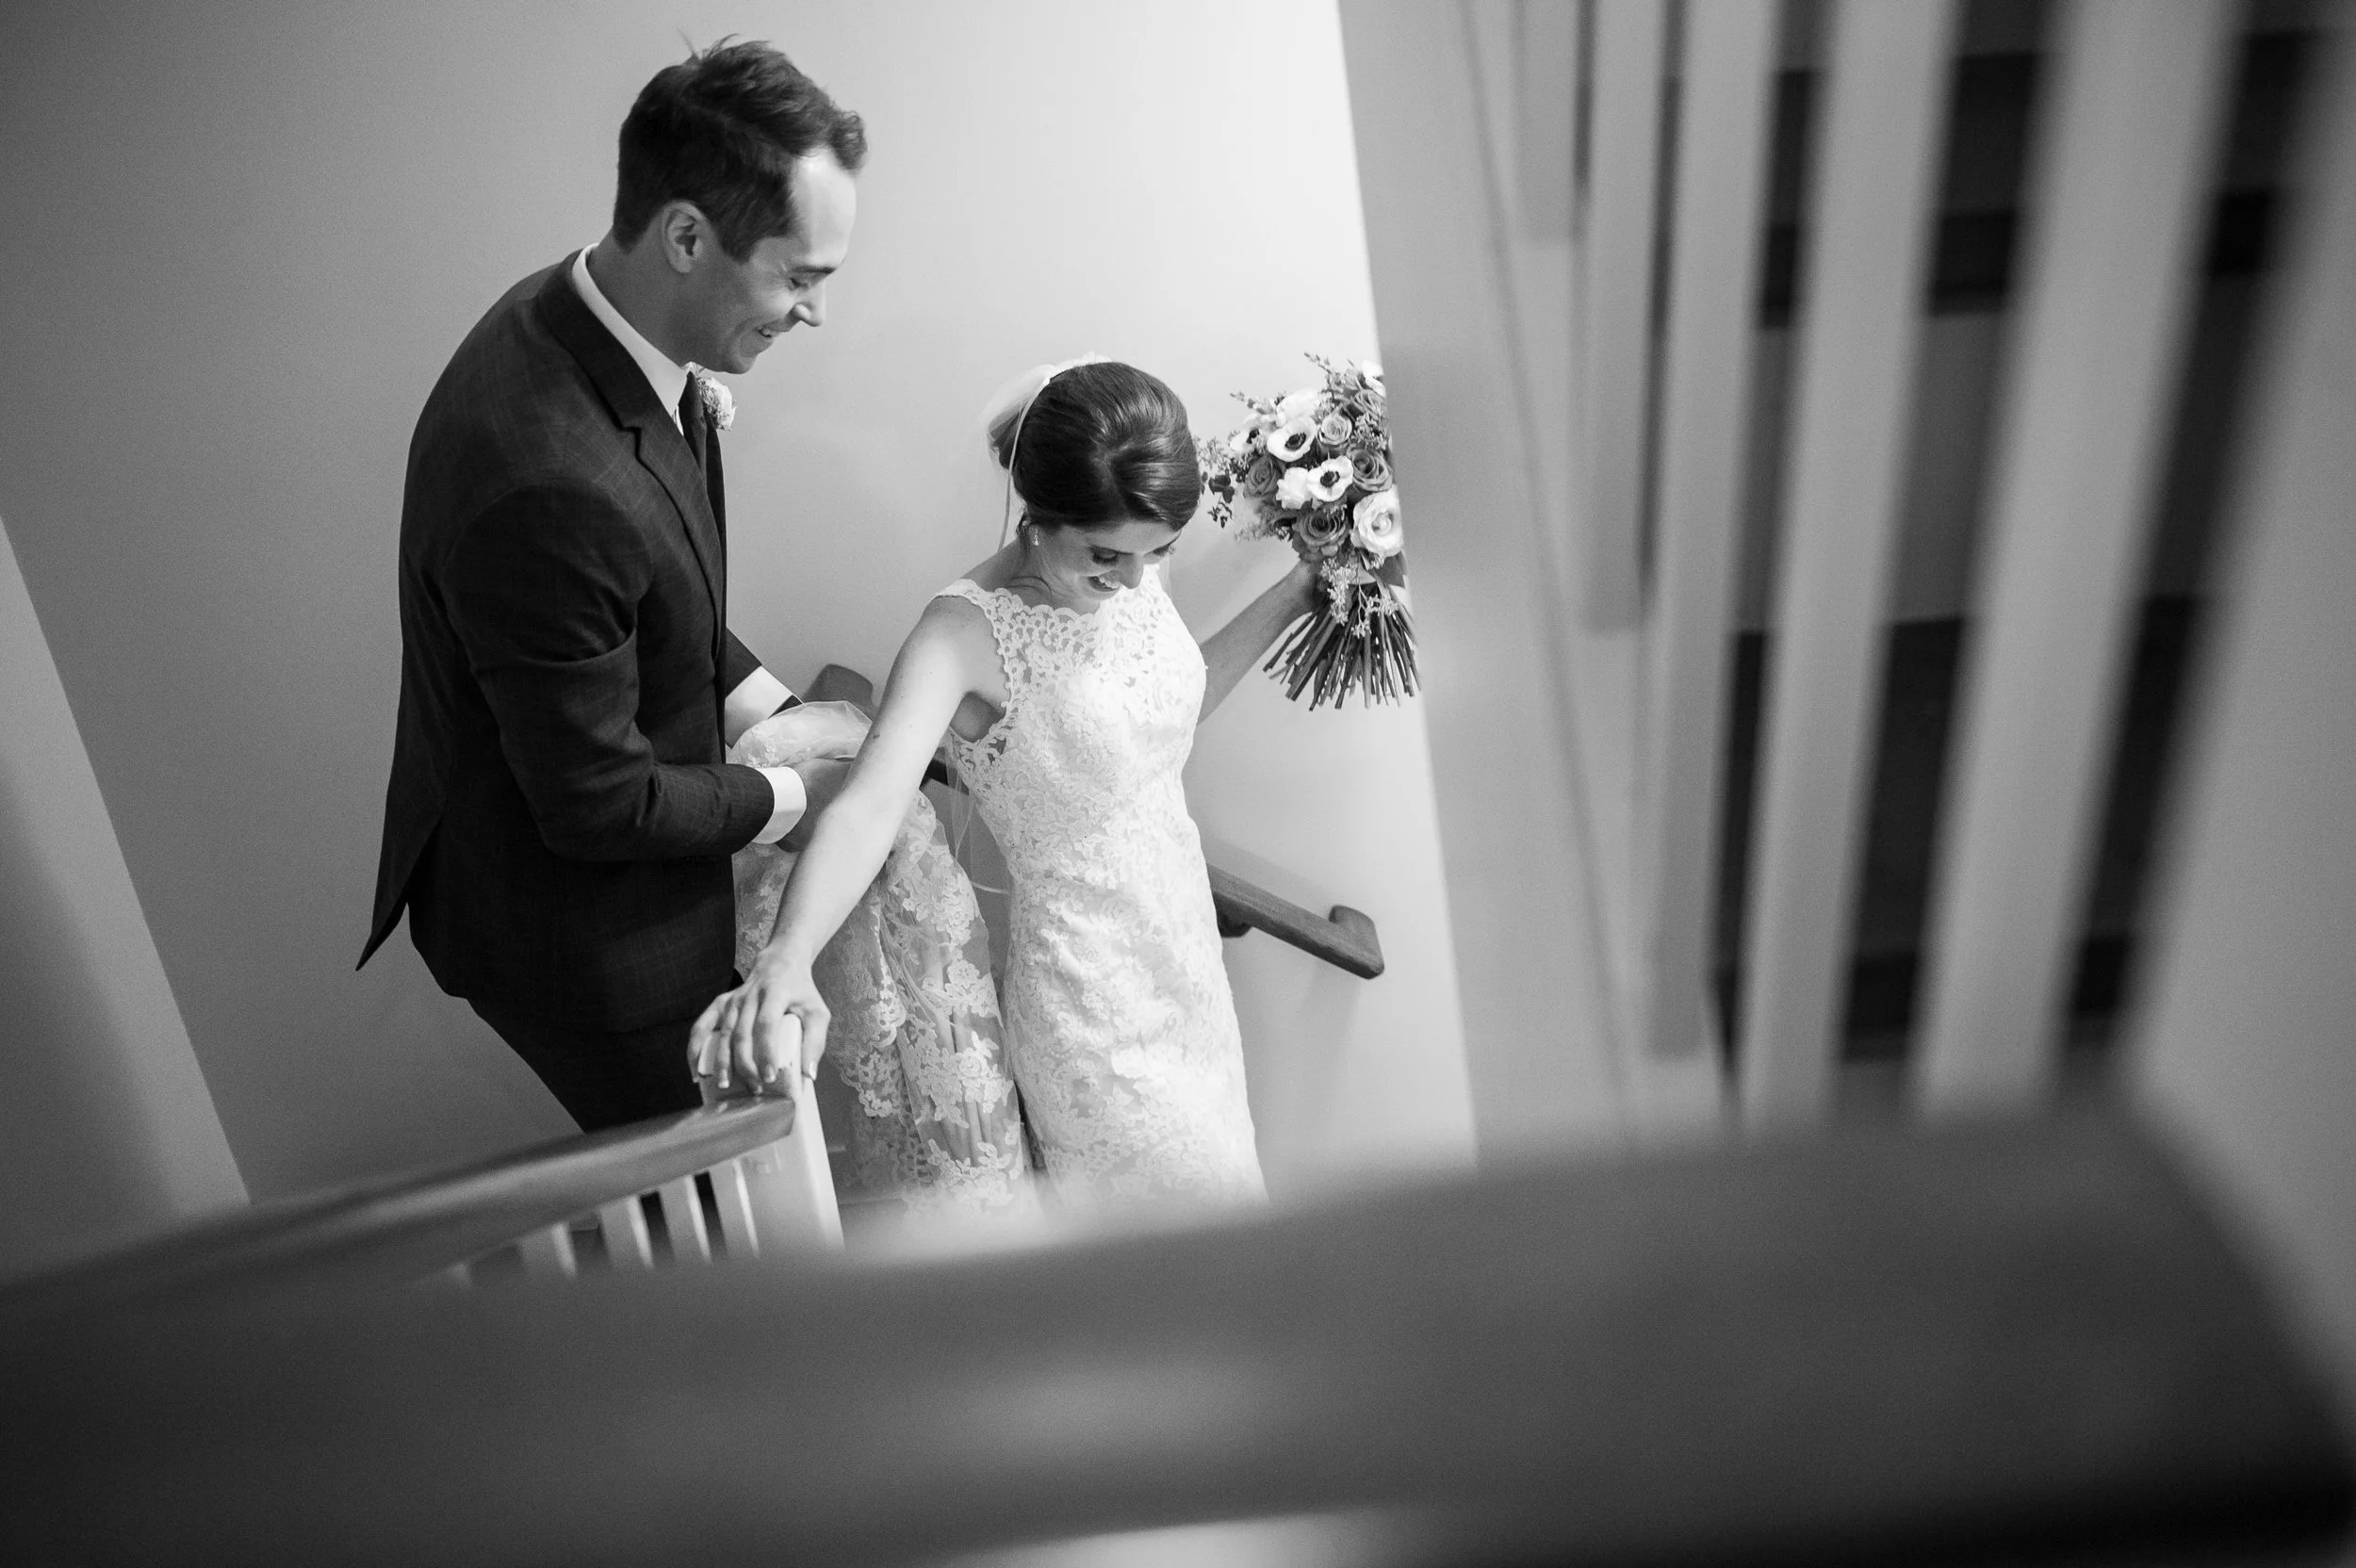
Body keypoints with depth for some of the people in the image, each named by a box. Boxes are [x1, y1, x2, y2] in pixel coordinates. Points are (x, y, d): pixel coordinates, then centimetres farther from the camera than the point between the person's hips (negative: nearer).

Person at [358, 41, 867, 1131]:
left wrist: (787, 719, 0)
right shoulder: (549, 484, -38)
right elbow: (599, 803, -27)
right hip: (571, 927, -8)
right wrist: (795, 795, -13)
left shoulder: (580, 323, -9)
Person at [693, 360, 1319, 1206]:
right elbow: (870, 803, -40)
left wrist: (1294, 594, 6)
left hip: (1185, 945, 7)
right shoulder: (968, 631, -25)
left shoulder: (1126, 571, -5)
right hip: (1087, 989, -7)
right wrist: (783, 962, -57)